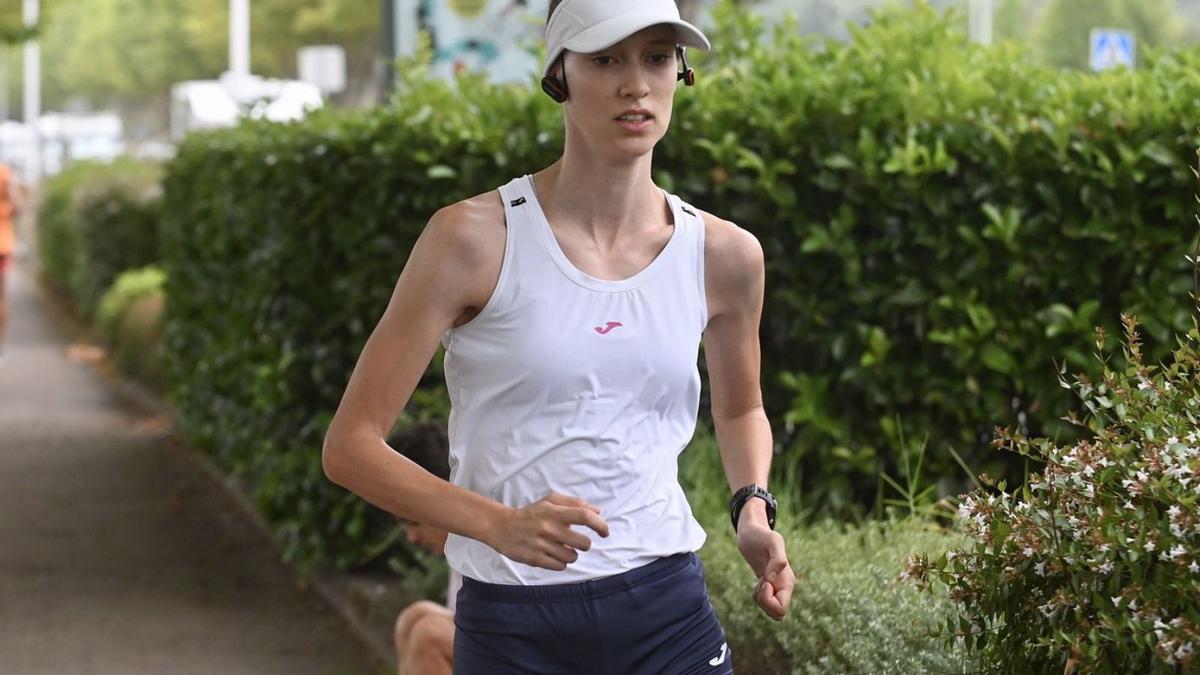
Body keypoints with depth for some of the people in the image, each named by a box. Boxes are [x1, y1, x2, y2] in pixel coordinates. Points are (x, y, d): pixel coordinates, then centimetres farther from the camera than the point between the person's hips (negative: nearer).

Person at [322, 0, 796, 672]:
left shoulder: (724, 254, 2)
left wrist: (753, 507, 3)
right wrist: (498, 524, -23)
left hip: (669, 613, 3)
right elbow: (350, 446, -9)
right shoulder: (476, 238, -9)